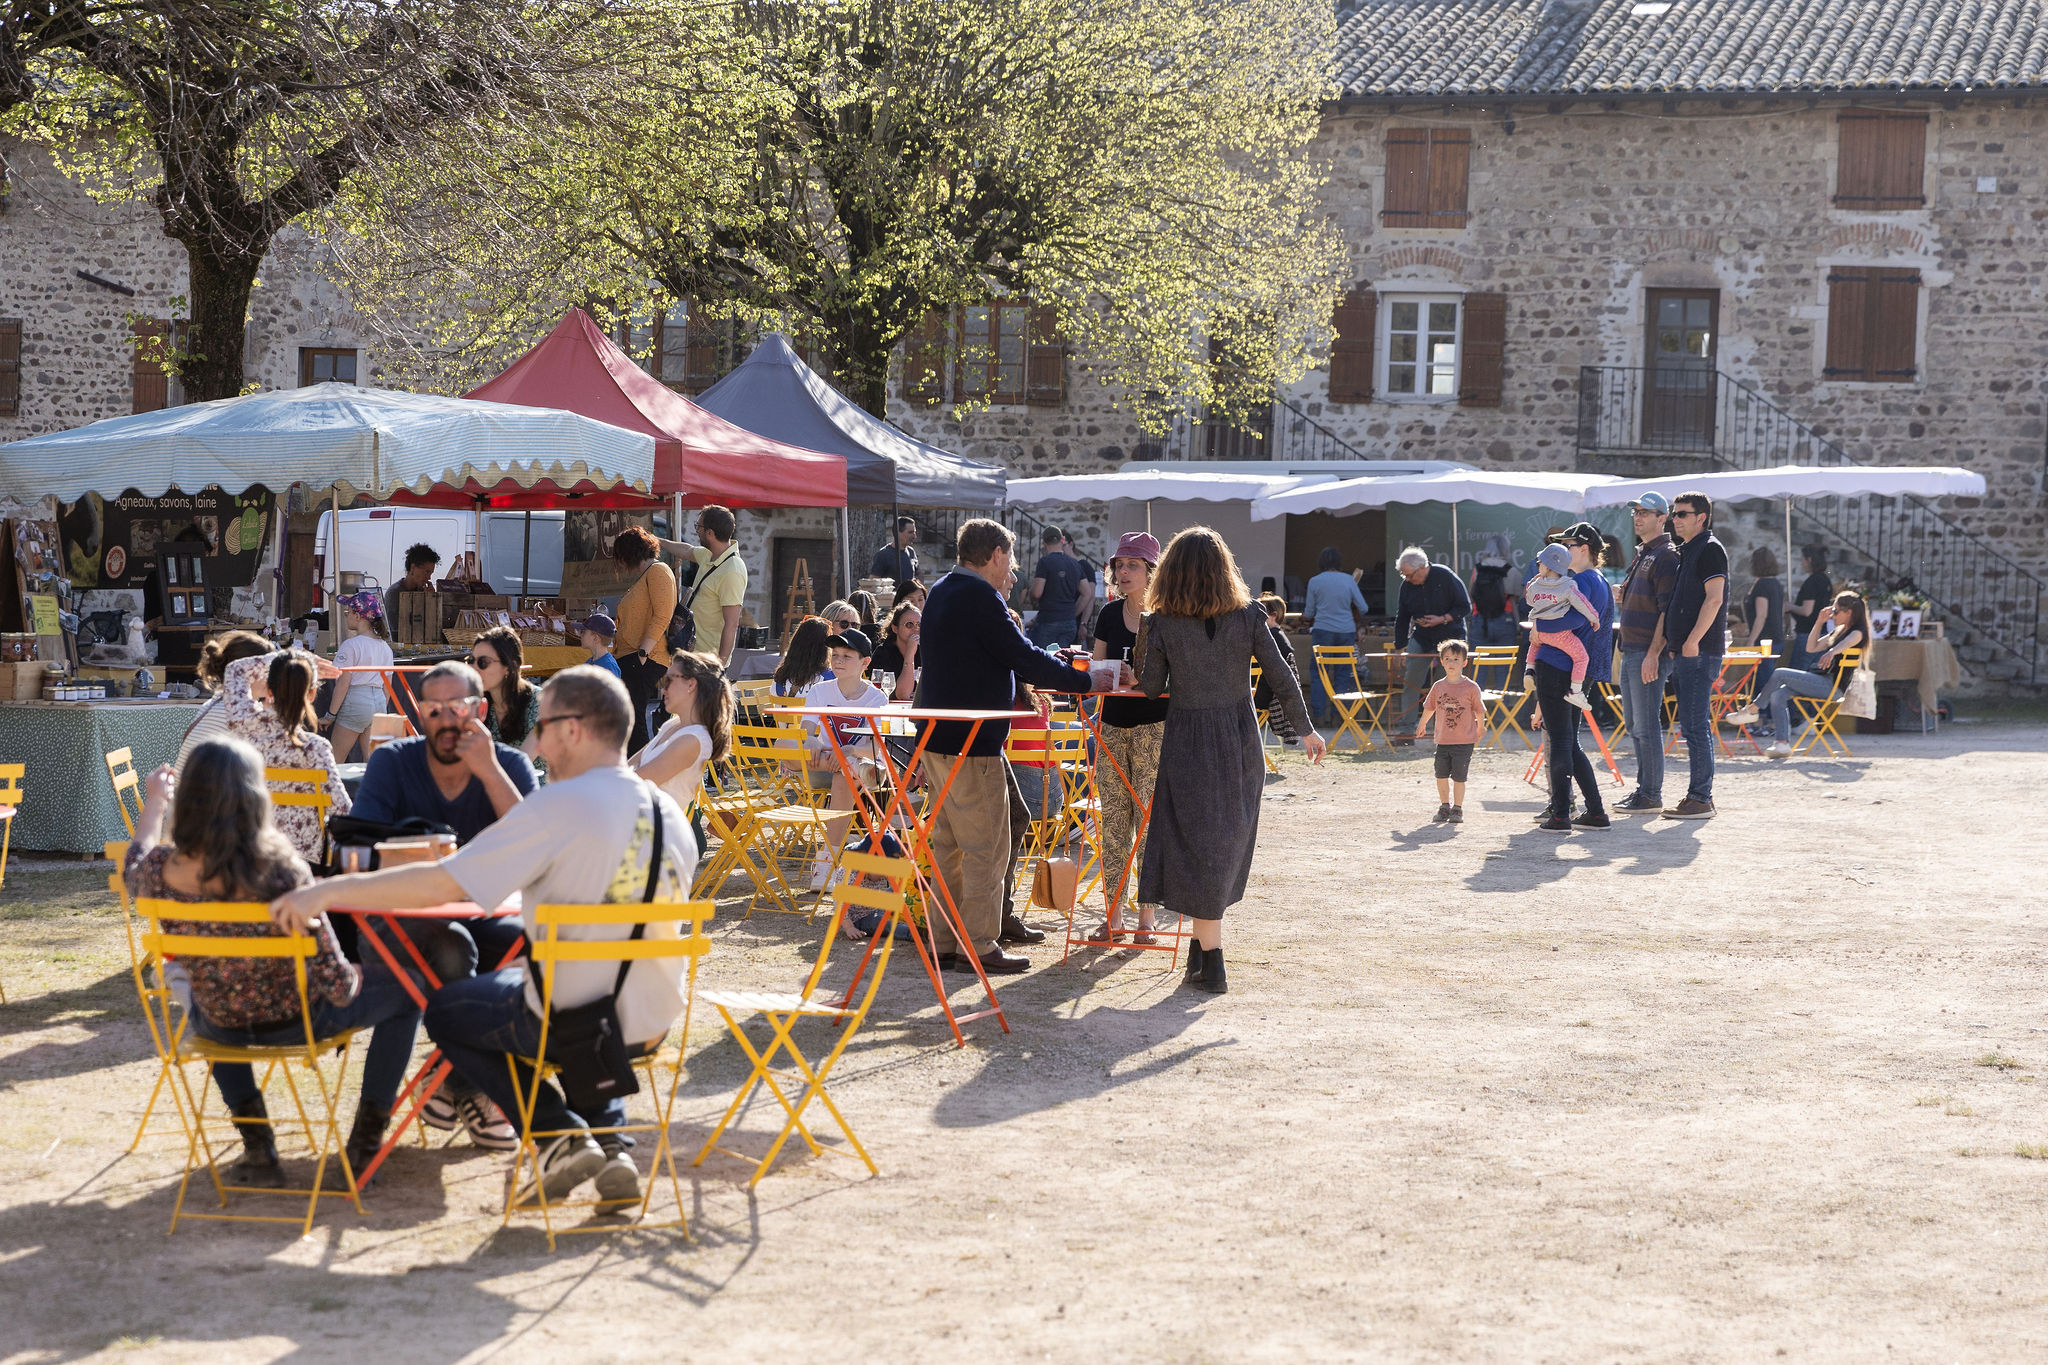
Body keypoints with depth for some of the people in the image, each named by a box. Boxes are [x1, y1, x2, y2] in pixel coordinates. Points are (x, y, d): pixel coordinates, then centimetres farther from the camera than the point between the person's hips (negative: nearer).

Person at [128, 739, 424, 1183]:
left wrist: (154, 804, 25)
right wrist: (354, 977, -1)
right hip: (293, 1022, -4)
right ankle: (366, 1142, 25)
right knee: (403, 986, 22)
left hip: (217, 1027, 4)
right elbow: (336, 983, -25)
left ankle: (257, 1149, 33)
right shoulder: (281, 872, -31)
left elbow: (134, 868, 8)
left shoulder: (163, 871, -21)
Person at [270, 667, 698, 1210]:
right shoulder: (671, 813, 2)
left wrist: (329, 891, -15)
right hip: (655, 1022, 6)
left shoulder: (559, 805, -18)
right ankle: (610, 1143, 19)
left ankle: (559, 1135, 5)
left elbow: (443, 882, -19)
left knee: (445, 1010, 19)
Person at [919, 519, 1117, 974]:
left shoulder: (939, 593, 14)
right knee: (987, 848, -3)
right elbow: (1024, 658, -17)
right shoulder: (980, 596, -16)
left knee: (948, 845, 14)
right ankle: (978, 947, -1)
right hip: (973, 743, -10)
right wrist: (1087, 681, -6)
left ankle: (945, 943, 19)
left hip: (939, 739, 10)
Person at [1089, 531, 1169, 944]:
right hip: (1113, 723, 5)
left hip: (1154, 725, -5)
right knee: (1113, 821, 4)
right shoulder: (1109, 614, 10)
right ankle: (1112, 913, 9)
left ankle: (1147, 915, 2)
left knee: (1150, 819, -4)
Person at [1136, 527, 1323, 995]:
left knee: (1197, 846, 3)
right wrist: (1306, 730, 10)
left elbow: (1151, 688, -3)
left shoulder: (1161, 624, -10)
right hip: (1240, 741, 2)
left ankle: (1211, 965, 0)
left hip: (1188, 741, -2)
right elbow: (1282, 679, -2)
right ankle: (1205, 945, 25)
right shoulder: (1248, 616, -6)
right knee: (1227, 844, 16)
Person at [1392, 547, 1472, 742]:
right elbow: (1402, 618, 8)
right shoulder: (1407, 585, -1)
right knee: (1410, 682, -3)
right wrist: (1398, 648, 5)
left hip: (1450, 638, -4)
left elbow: (1465, 607, -9)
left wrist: (1442, 619, -22)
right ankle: (1406, 730, 1)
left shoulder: (1445, 577, -14)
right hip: (1421, 638, 4)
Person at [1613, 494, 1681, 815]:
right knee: (1634, 724, 14)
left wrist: (1653, 654, -22)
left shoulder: (1666, 556, -11)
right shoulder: (1641, 555, 18)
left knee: (1647, 725, -8)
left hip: (1648, 654, -10)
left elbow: (1667, 610, -17)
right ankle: (1643, 787, 20)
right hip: (1630, 651, 10)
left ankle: (1652, 795, -4)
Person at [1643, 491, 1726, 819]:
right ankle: (1700, 795, 17)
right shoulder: (1685, 551, 20)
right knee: (1694, 725, 12)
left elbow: (1714, 599, -18)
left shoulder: (1710, 549, -9)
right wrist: (1661, 641, 18)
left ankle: (1700, 799, -9)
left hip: (1700, 651, -10)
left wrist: (1693, 639, -23)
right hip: (1684, 651, 10)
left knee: (1695, 725, -10)